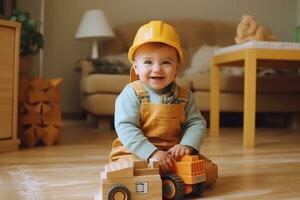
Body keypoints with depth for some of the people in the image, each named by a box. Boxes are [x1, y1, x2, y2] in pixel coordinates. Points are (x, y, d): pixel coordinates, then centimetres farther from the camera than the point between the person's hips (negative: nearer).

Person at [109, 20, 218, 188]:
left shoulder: (185, 96, 5)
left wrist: (186, 145, -17)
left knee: (210, 171, -10)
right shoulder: (131, 94, -8)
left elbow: (196, 123, 4)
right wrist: (152, 153, -27)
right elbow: (126, 128, -17)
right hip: (136, 152, -4)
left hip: (174, 153, 4)